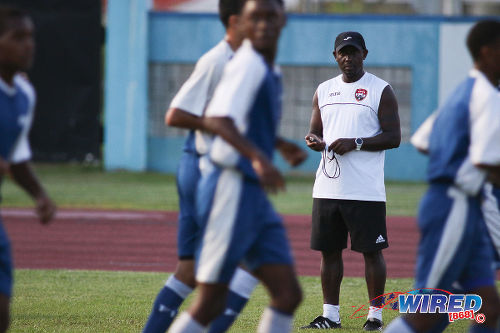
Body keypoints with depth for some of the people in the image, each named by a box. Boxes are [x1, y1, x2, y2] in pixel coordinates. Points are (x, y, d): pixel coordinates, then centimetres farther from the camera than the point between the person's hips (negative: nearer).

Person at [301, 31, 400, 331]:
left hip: (366, 191, -5)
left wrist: (356, 143, -17)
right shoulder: (324, 90, 15)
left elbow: (393, 137, -6)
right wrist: (315, 141, -4)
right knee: (329, 250, 7)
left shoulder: (381, 90, -1)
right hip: (327, 189, 5)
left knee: (372, 250, -2)